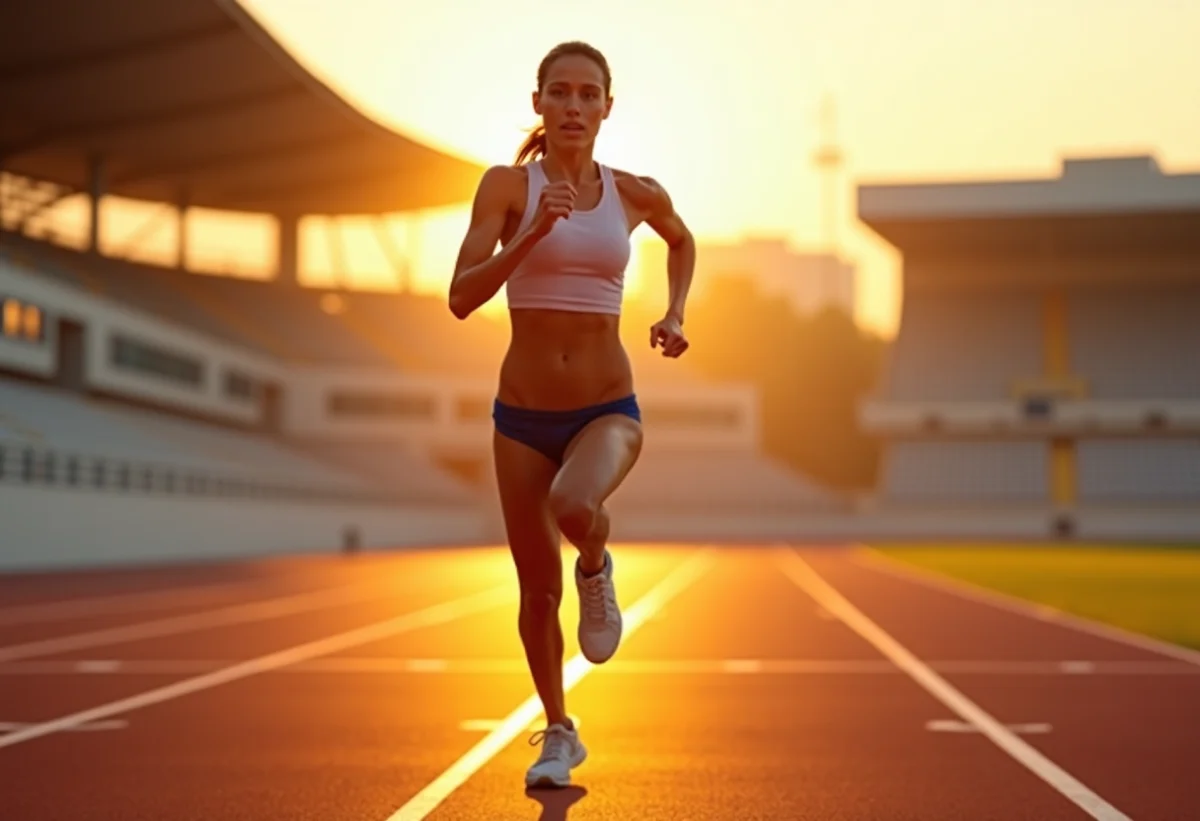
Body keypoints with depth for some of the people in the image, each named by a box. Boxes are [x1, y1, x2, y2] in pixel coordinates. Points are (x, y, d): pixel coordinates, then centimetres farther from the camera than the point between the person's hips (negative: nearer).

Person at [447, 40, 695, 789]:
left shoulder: (636, 193, 1)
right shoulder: (507, 184, -6)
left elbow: (682, 240, 24)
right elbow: (462, 298, -16)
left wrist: (675, 316, 9)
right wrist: (531, 236, -29)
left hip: (608, 412, 0)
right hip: (522, 415, 1)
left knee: (573, 510, -35)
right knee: (538, 591, 10)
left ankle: (597, 567, 2)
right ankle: (559, 734, 34)